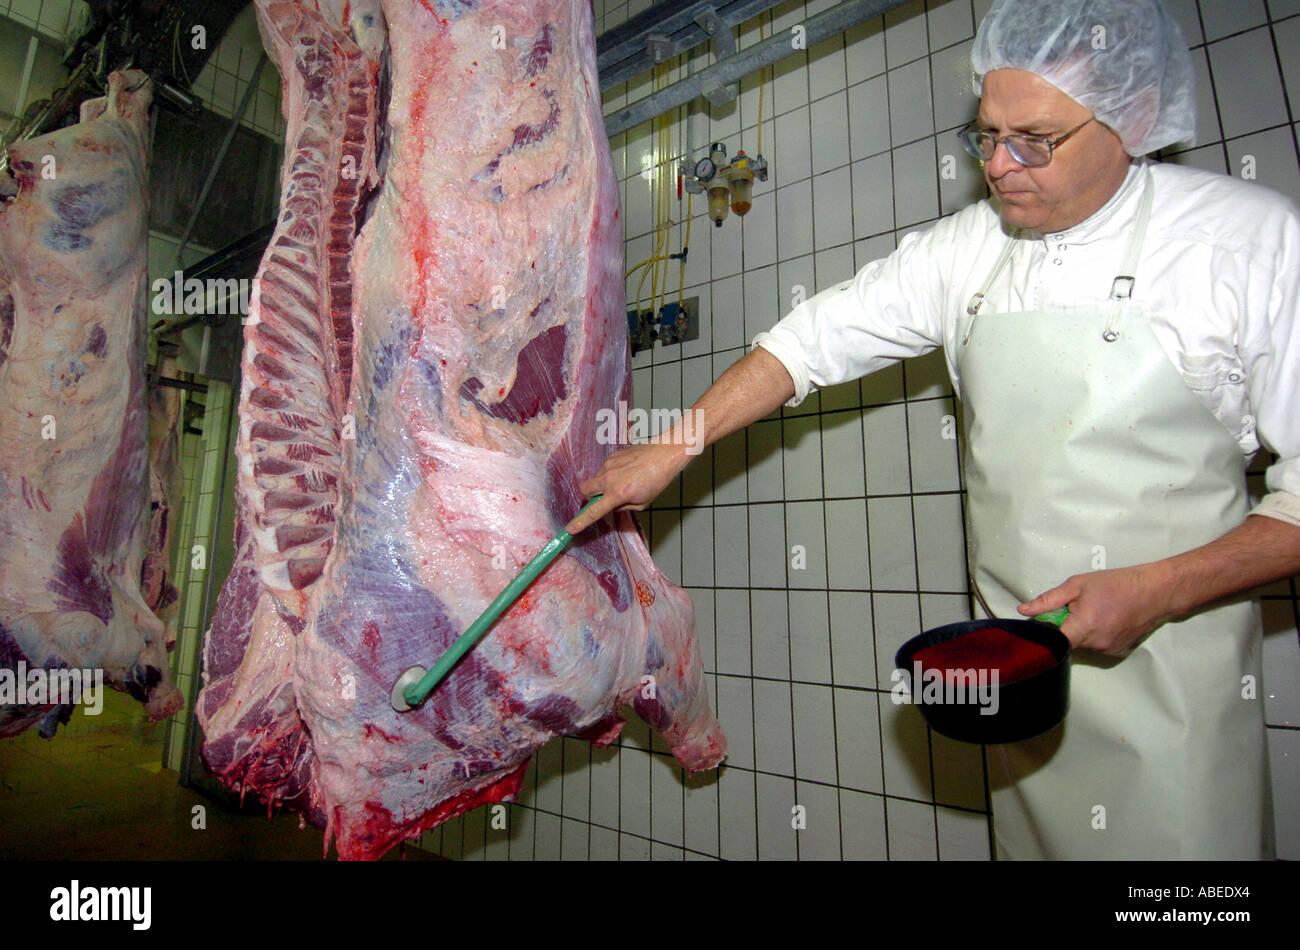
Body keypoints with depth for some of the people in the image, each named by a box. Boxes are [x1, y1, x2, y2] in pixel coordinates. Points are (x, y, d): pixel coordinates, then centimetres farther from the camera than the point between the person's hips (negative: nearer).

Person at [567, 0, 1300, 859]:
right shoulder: (967, 249, 1)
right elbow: (817, 337, 0)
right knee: (1030, 836, 14)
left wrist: (1159, 591, -19)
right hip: (1019, 662, 3)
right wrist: (670, 451, -4)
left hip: (1168, 668, -2)